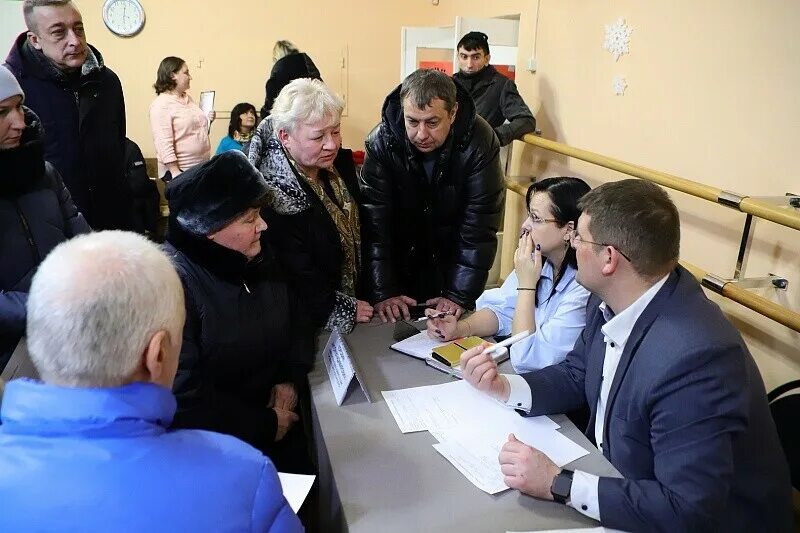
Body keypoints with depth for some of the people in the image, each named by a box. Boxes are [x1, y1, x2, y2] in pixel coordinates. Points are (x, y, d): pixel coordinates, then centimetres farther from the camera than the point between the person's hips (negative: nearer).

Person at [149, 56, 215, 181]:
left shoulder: (188, 98, 12)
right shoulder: (161, 104, -11)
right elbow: (163, 143, -19)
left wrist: (207, 120, 8)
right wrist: (175, 172, -25)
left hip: (201, 167, 8)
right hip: (179, 171, -7)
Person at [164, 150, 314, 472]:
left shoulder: (256, 259, -1)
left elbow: (297, 321, 11)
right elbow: (183, 395, -28)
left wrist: (291, 381, -7)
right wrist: (265, 424, -18)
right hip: (214, 451, -6)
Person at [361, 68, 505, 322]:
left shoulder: (479, 144, -23)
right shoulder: (382, 142, -20)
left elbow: (479, 227, -21)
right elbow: (374, 222, -21)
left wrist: (459, 296, -23)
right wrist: (383, 292, -25)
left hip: (452, 264, 0)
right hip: (399, 261, 1)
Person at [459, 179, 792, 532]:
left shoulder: (694, 356, -33)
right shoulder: (613, 299, -9)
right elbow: (576, 376, 5)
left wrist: (558, 483, -29)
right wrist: (504, 387, -12)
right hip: (618, 476, 6)